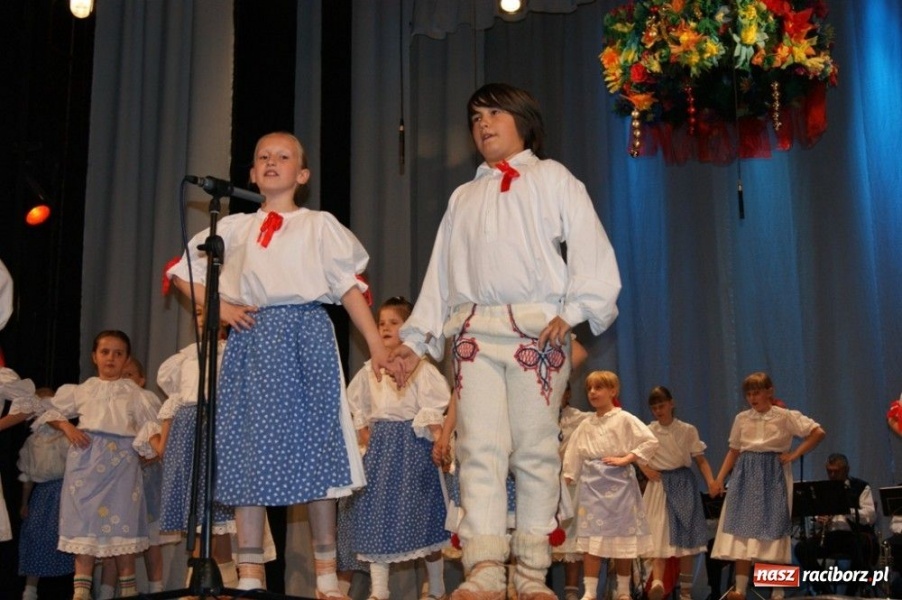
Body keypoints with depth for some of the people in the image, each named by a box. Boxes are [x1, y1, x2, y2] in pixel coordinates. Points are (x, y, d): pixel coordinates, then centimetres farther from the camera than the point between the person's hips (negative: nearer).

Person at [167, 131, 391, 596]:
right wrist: (219, 306, 4)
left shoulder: (319, 225, 9)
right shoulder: (234, 228, 16)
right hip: (251, 340, 3)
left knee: (313, 444, -1)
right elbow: (183, 271, 20)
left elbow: (349, 286, 2)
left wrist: (376, 344, -7)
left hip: (305, 337, -2)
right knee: (248, 449, 1)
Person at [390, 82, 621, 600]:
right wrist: (418, 338, 14)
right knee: (480, 447, -7)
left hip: (537, 327, -3)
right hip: (474, 330, 4)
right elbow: (441, 271, 22)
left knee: (536, 449, -4)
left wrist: (574, 310, -13)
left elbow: (590, 248, 1)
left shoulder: (552, 178, 13)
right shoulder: (463, 197, 26)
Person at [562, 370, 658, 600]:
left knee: (622, 534, 5)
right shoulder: (586, 424, 9)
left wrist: (626, 459, -13)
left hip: (618, 482, -3)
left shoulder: (624, 419, -4)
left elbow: (651, 441, -11)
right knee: (591, 537, -2)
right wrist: (567, 478, 9)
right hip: (591, 482, 3)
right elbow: (573, 455, 14)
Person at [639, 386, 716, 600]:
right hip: (660, 486, -1)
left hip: (684, 484, 1)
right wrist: (646, 469, -3)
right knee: (660, 535, -12)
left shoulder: (687, 430, 0)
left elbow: (700, 460, 1)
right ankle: (657, 583, -24)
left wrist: (710, 480, -14)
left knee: (686, 536, 6)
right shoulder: (647, 432, 2)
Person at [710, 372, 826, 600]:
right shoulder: (741, 419, 8)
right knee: (743, 529, -3)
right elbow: (733, 451, 11)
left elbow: (818, 433, -5)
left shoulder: (785, 417, -3)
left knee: (773, 530, -3)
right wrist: (719, 479, 3)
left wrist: (794, 455, -8)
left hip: (773, 478, -3)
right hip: (746, 478, 3)